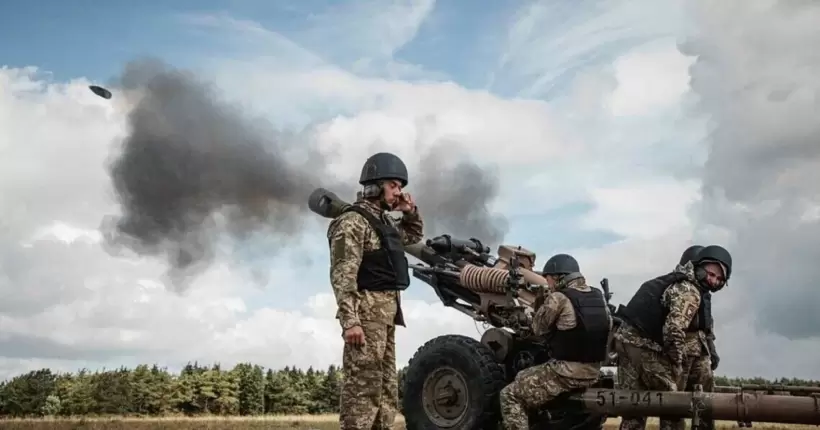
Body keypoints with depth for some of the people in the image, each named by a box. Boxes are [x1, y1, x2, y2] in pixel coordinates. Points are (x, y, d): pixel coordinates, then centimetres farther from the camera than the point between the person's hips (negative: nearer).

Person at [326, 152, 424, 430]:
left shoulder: (383, 220, 17)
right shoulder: (353, 221, -11)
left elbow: (415, 235, 36)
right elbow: (342, 275, -18)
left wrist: (410, 211, 16)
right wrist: (350, 320, -25)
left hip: (386, 313, 10)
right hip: (367, 311, -10)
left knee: (386, 387, 13)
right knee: (363, 386, -10)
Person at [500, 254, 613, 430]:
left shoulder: (558, 298, -16)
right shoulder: (599, 296, 6)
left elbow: (538, 329, -3)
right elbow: (608, 327, 16)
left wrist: (541, 305, 10)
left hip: (566, 372, -8)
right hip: (594, 372, 8)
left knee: (509, 395, -1)